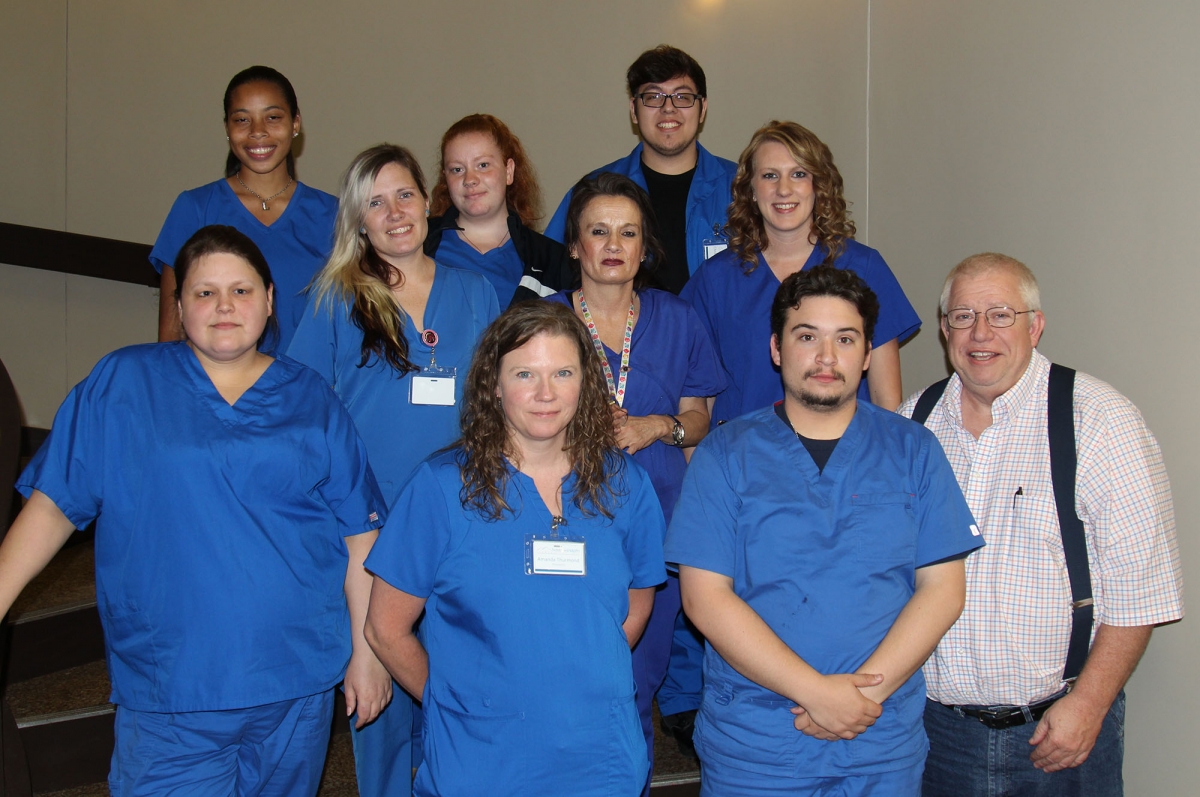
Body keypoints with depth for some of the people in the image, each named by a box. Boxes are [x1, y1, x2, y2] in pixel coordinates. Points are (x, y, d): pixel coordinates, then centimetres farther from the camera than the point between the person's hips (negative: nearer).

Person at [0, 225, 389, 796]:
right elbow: (53, 503, 2)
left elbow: (359, 535, 5)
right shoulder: (121, 384, 2)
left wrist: (366, 652, 3)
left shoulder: (312, 401, 5)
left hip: (298, 685, 2)